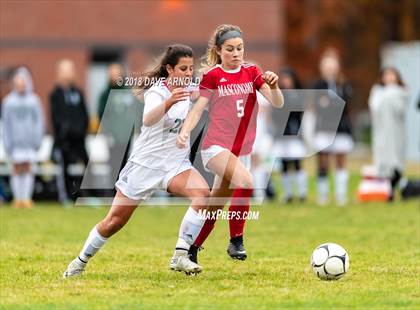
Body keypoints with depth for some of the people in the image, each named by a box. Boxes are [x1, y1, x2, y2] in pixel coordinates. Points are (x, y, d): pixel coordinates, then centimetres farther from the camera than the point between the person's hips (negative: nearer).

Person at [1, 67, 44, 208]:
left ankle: (27, 198, -2)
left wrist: (38, 139, -3)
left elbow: (39, 121, 6)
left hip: (29, 139, 0)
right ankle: (17, 198, 3)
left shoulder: (34, 100, 5)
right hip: (15, 141, 0)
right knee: (17, 169, 0)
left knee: (28, 169, -3)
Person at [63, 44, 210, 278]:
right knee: (114, 222, 3)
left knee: (203, 194, -27)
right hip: (145, 164, -4)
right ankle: (80, 262, 26)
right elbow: (148, 120, -41)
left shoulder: (189, 90, 1)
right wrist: (169, 102, -60)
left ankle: (181, 256, -24)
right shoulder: (156, 92, -17)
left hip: (176, 164, 4)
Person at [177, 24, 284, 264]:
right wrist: (184, 132, -19)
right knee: (245, 182, -30)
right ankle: (236, 240, -18)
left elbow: (277, 103, -1)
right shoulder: (212, 76, -1)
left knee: (214, 208, 9)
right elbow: (198, 109, -2)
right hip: (216, 147, -4)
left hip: (242, 151, 4)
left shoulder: (251, 72, 7)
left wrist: (273, 86, -23)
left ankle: (191, 251, 26)